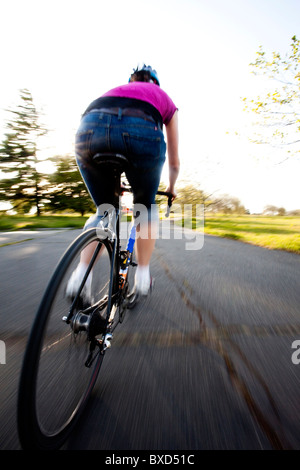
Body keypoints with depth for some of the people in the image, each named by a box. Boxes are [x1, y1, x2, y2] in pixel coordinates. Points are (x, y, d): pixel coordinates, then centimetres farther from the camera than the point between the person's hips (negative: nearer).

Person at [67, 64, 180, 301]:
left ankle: (81, 273, 10)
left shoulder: (115, 90, 42)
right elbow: (174, 161, 36)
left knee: (104, 210, 21)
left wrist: (115, 182, 53)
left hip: (89, 128, 3)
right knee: (145, 208, 20)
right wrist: (172, 188, 53)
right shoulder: (165, 99, 36)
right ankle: (143, 275, 22)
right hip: (141, 131, -2)